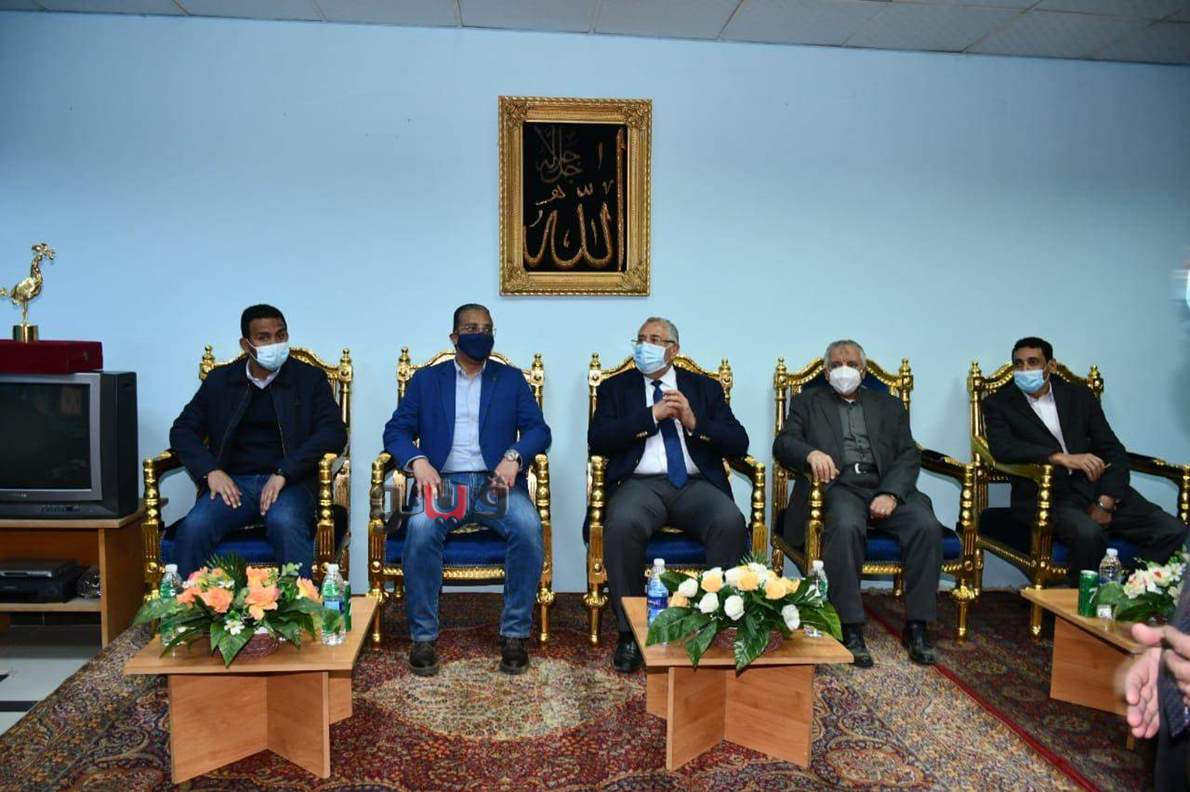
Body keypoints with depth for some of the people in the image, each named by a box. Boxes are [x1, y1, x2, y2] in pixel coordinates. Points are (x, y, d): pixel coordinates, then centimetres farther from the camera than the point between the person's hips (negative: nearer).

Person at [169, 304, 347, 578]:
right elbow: (183, 430, 13)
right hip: (232, 483, 2)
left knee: (285, 523, -35)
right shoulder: (219, 380, 14)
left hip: (289, 483, -2)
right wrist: (210, 470, -7)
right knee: (194, 527, -27)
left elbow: (334, 432, -4)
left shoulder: (310, 378, 7)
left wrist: (283, 473, -15)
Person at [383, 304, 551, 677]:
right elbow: (396, 430, 6)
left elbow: (539, 430, 5)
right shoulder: (426, 379, 16)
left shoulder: (512, 379, 16)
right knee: (420, 528, -32)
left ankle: (515, 633, -17)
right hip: (442, 481, 0)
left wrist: (514, 456, -16)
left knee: (529, 526, -30)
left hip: (496, 481, 0)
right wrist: (418, 461, -15)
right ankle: (423, 636, -17)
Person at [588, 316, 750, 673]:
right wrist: (652, 415, -6)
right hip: (640, 484, -1)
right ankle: (629, 632, -17)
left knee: (731, 521, -30)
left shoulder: (705, 388, 18)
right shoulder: (615, 388, 16)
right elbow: (597, 440, -1)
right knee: (622, 523, -34)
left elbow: (738, 443, 9)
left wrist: (694, 422, -6)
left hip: (696, 485, 1)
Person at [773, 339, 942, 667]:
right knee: (846, 526, -35)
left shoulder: (889, 405, 22)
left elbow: (908, 455, 10)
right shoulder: (807, 401, 18)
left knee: (927, 526, -25)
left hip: (885, 488, 3)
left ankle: (917, 627, -14)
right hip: (837, 486, -2)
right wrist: (810, 453, -21)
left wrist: (891, 493, -11)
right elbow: (783, 443, 3)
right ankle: (851, 629, -26)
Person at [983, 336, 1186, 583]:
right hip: (1046, 498, -4)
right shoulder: (998, 403, 5)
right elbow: (1002, 448, -13)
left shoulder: (1080, 396, 14)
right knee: (1088, 533, -33)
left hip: (1096, 490, 4)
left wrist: (1105, 503, -7)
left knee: (1174, 532, -16)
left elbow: (1114, 451, 9)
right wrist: (1063, 458, -24)